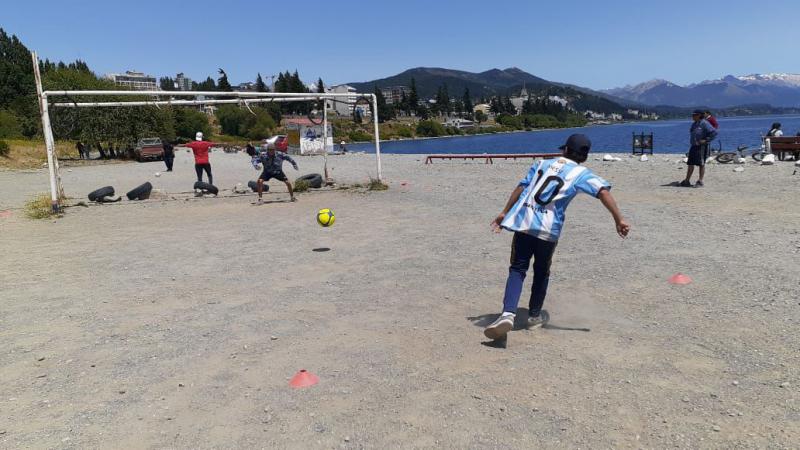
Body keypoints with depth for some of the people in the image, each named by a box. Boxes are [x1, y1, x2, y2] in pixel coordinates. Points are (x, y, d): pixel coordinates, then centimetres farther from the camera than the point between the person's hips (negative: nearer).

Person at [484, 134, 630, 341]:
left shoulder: (542, 163, 18)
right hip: (549, 229, -1)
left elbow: (521, 187, 13)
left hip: (523, 222, 2)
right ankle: (534, 315, 31)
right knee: (541, 273, 19)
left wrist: (504, 213, 15)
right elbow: (603, 191, -6)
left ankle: (508, 314, -18)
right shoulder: (581, 174, 9)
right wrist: (619, 219, -8)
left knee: (517, 269, 3)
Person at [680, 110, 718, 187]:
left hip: (701, 147, -8)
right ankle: (687, 181, 13)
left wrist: (706, 140, -18)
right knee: (690, 164, 8)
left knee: (701, 164, -2)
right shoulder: (694, 124, 15)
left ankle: (700, 182, 1)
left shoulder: (704, 123, -11)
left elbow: (714, 132, -16)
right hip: (693, 146, 8)